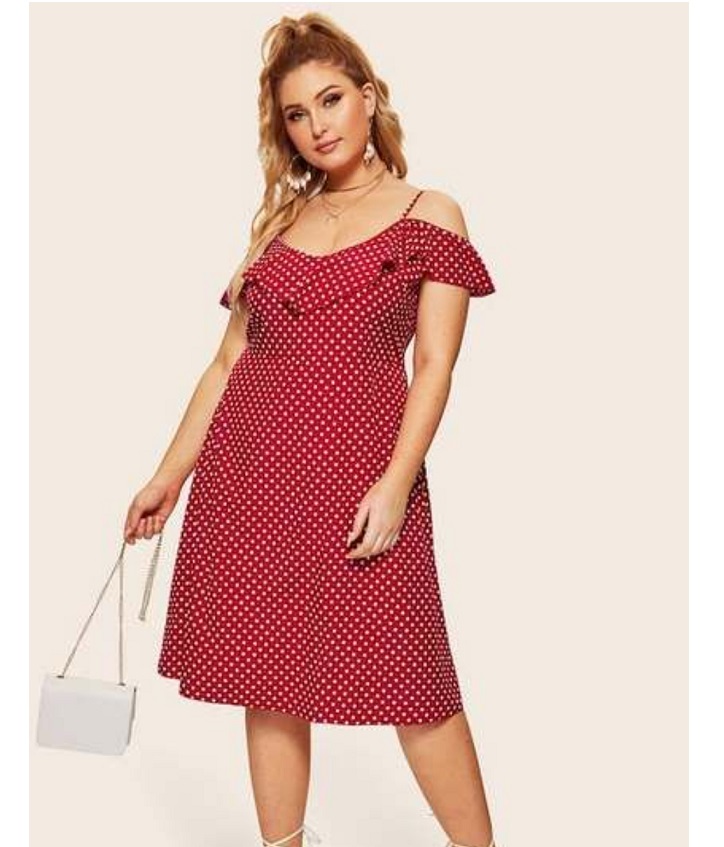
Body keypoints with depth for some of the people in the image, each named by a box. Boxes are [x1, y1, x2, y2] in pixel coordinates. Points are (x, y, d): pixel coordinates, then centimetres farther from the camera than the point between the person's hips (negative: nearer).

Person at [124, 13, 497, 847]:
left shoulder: (429, 216, 3)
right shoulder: (278, 223, 15)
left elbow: (434, 366, -4)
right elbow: (228, 361, 15)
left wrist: (395, 481, -15)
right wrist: (168, 475, 13)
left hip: (360, 467, -4)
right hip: (247, 467, 4)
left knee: (405, 676, -2)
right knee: (267, 671, 8)